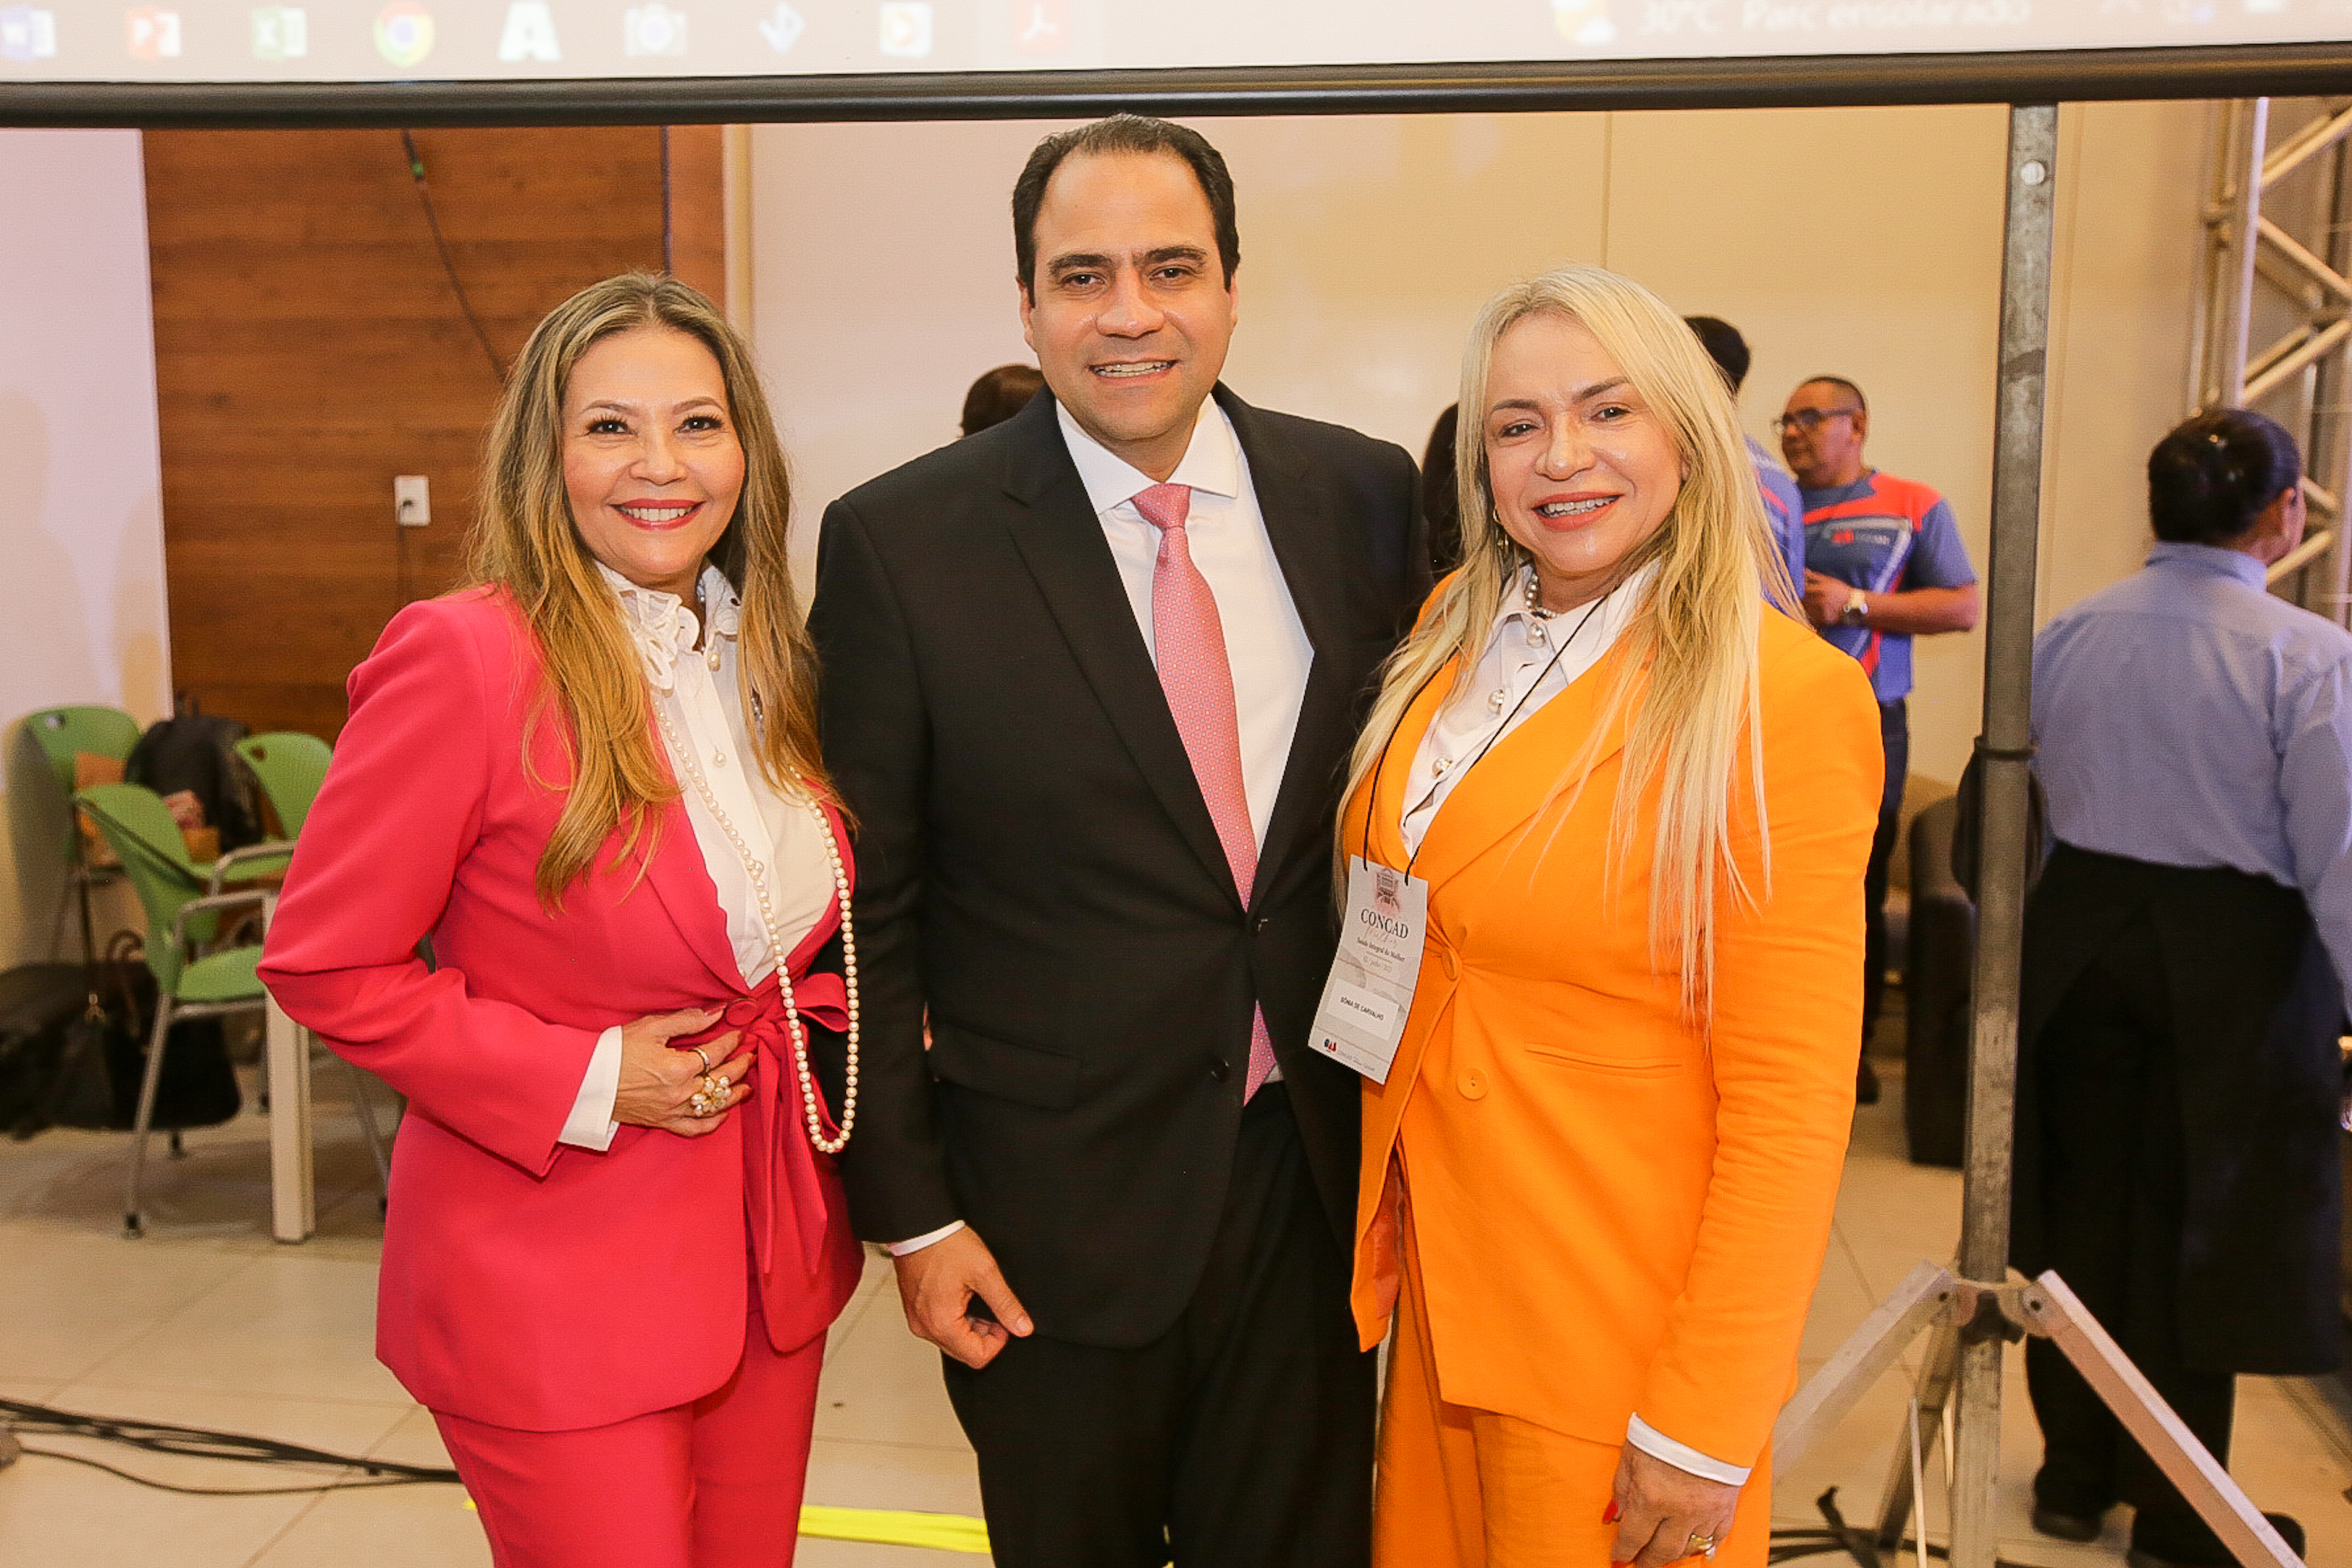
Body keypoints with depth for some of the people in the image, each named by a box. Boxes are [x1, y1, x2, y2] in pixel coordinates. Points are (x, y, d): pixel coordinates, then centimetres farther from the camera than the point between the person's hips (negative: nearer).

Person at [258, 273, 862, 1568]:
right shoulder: (467, 658, -17)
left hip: (772, 1253, 7)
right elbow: (324, 964, -14)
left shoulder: (760, 659, 5)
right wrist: (587, 1082, -18)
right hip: (555, 1283, -6)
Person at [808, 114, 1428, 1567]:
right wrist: (910, 1210, -6)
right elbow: (869, 909, -7)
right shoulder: (900, 543, -11)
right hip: (1055, 1201, -2)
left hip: (1316, 1172, 3)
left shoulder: (1363, 495, -2)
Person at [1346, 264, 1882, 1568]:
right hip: (1435, 1284, 6)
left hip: (1621, 1329, -6)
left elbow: (1790, 1101, -17)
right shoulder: (1454, 626, 3)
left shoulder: (1787, 698, -17)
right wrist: (1378, 1217, 8)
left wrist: (1705, 1429, -16)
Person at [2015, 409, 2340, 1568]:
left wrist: (2024, 942, 15)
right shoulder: (2306, 655, -13)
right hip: (2233, 954, -4)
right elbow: (2332, 854, -14)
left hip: (2076, 934, 4)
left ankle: (2074, 1475, 30)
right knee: (2197, 1230, 8)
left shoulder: (2066, 638, 1)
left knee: (2084, 1204, 16)